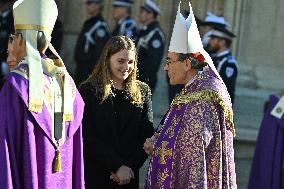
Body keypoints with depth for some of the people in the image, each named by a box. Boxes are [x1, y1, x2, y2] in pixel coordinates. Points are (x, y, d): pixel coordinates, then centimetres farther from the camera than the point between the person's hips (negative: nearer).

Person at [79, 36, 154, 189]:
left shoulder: (142, 91, 8)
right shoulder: (89, 90, -3)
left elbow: (147, 135, 2)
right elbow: (88, 137, -10)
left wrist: (131, 166, -11)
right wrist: (117, 166, -17)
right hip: (95, 177, -3)